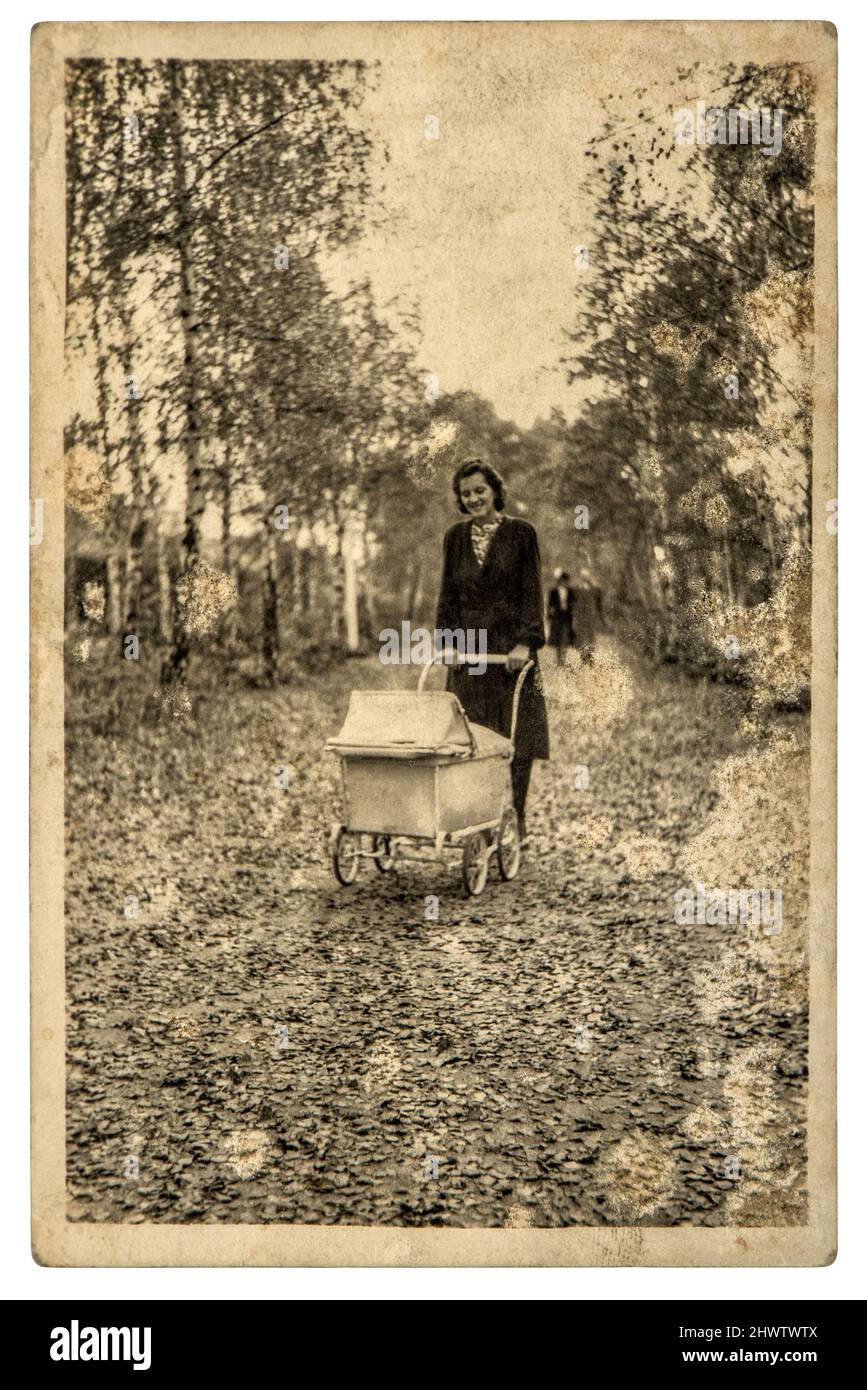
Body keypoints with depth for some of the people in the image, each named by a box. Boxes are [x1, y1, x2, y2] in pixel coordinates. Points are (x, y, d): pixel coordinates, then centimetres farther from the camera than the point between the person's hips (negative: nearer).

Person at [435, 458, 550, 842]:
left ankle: (516, 816, 6)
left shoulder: (520, 533, 0)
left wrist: (525, 642, -14)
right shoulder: (456, 537, 11)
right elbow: (448, 595, 13)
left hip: (510, 646, -3)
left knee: (518, 736, -2)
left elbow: (531, 592, -4)